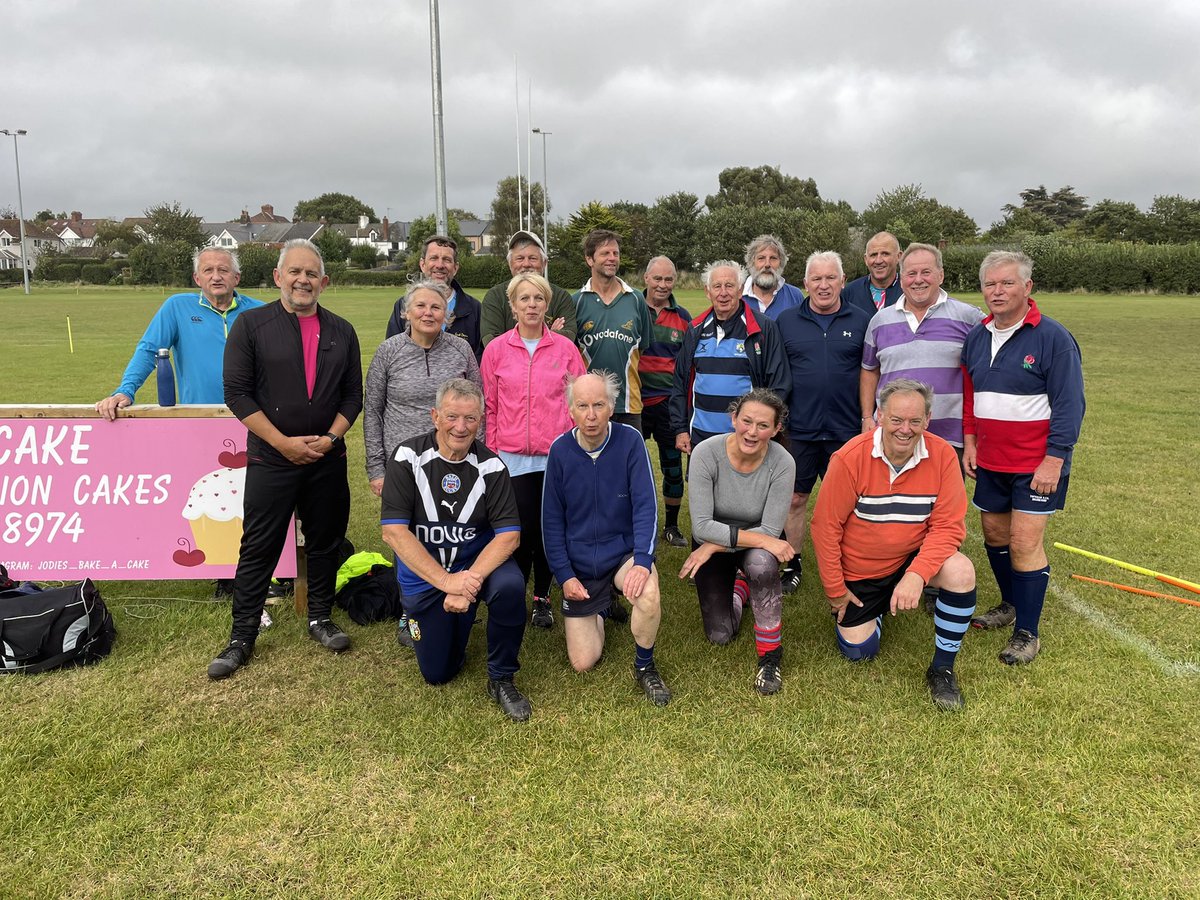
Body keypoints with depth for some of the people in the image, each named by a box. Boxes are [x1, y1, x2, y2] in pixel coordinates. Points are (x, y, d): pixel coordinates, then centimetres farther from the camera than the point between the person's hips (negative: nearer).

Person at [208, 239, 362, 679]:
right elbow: (237, 392, -7)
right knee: (258, 549, 3)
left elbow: (353, 395, 8)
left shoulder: (341, 331, 7)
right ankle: (242, 637, 15)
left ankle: (320, 619, 29)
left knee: (326, 543, 12)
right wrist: (284, 443, -13)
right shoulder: (251, 324, -3)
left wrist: (331, 438, -8)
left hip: (328, 459, 3)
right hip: (271, 459, -3)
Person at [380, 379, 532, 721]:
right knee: (437, 673, 4)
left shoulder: (490, 466, -11)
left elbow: (509, 534, -17)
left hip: (478, 563, 0)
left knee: (510, 586, -33)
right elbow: (393, 530, -20)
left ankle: (501, 679, -9)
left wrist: (469, 580, -32)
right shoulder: (408, 457, -14)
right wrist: (447, 581, -28)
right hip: (423, 575, 0)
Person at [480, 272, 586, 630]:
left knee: (548, 529, 6)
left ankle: (542, 598, 23)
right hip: (512, 458, 0)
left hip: (556, 456, 1)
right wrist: (492, 451, 4)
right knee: (522, 529, -2)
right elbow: (489, 406, 7)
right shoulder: (496, 349, 3)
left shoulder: (565, 348, 3)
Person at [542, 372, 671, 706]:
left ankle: (645, 666, -5)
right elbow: (552, 519, -1)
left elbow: (646, 506, -15)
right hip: (579, 563, 2)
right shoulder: (560, 450, -8)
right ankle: (601, 609, 33)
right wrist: (564, 575, -6)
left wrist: (642, 561, -28)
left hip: (624, 551, -1)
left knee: (648, 595, -36)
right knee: (582, 663, 0)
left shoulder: (630, 441, -13)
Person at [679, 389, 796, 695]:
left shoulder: (782, 463, -25)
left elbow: (770, 531, -22)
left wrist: (714, 546, -27)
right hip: (711, 542, 1)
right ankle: (736, 589, 35)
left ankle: (770, 654, -14)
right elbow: (702, 526, -28)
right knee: (720, 635, 0)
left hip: (758, 542, -1)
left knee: (761, 563, -37)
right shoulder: (706, 453, -27)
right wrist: (761, 540, -33)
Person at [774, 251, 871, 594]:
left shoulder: (861, 322, 2)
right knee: (795, 498, 8)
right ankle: (792, 564, 23)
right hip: (799, 429, 1)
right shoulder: (786, 321, 4)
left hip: (846, 432, 0)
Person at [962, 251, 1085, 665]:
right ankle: (1011, 604, 35)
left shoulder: (1053, 337, -12)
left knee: (1025, 542, -7)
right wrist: (969, 439, 7)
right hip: (990, 461, 6)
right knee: (994, 532, 14)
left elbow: (1069, 404, -13)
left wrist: (1055, 459, -17)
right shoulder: (976, 337, 7)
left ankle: (1027, 632, 4)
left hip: (1036, 463, -6)